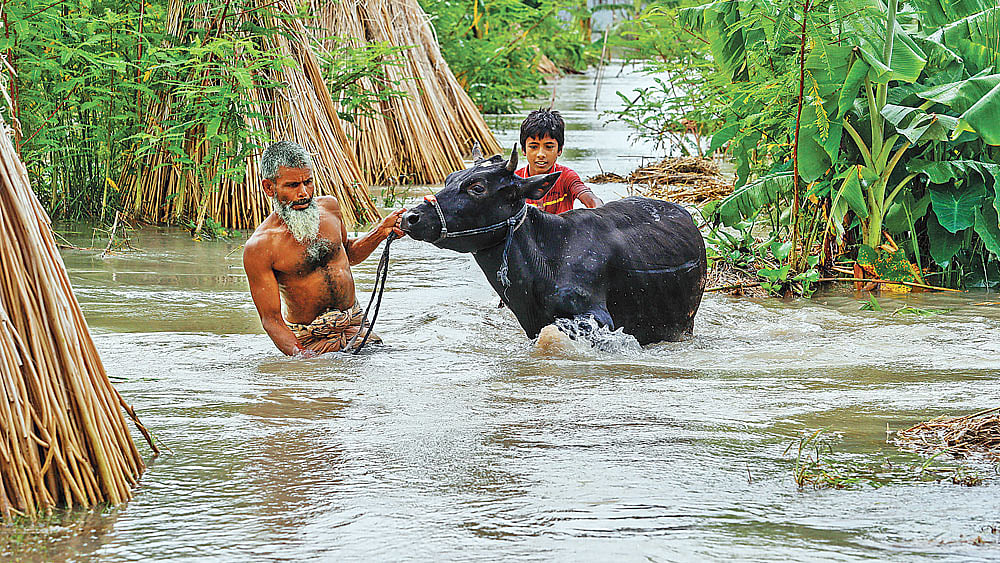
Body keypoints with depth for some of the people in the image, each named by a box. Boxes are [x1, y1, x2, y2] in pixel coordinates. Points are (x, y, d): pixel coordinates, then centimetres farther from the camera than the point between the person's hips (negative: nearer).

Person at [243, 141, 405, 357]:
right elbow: (271, 319, -15)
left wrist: (381, 232, 7)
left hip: (354, 323, 4)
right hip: (309, 338, -4)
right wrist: (300, 355, -31)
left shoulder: (329, 207, 2)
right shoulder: (259, 248, -16)